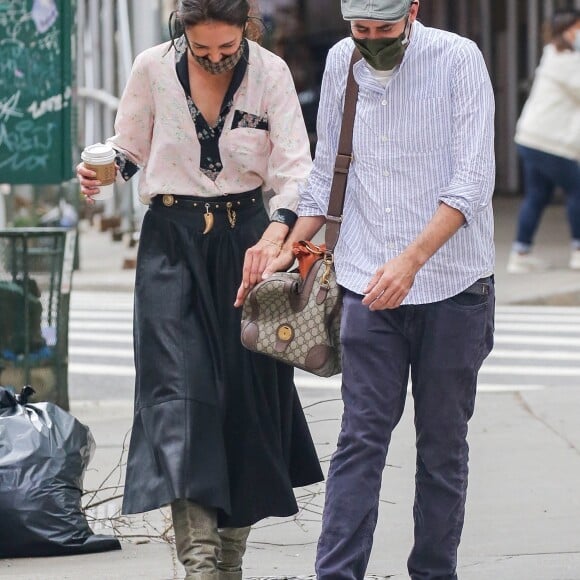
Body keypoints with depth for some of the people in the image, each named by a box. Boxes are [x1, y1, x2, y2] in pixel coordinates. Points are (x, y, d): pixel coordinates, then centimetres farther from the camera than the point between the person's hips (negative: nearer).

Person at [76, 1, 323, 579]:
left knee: (246, 392, 3)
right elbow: (130, 147, 10)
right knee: (178, 389, -14)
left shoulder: (269, 74, -5)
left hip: (246, 240, 1)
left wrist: (274, 236, -26)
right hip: (171, 242, -1)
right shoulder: (153, 68, -4)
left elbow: (294, 170, -10)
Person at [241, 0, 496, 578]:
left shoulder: (458, 59, -8)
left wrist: (411, 259, -25)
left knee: (443, 440, 6)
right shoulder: (341, 63, 5)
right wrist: (290, 250, 8)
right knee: (362, 437, -5)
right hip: (369, 286, 2)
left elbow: (473, 179, -15)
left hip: (452, 282, -2)